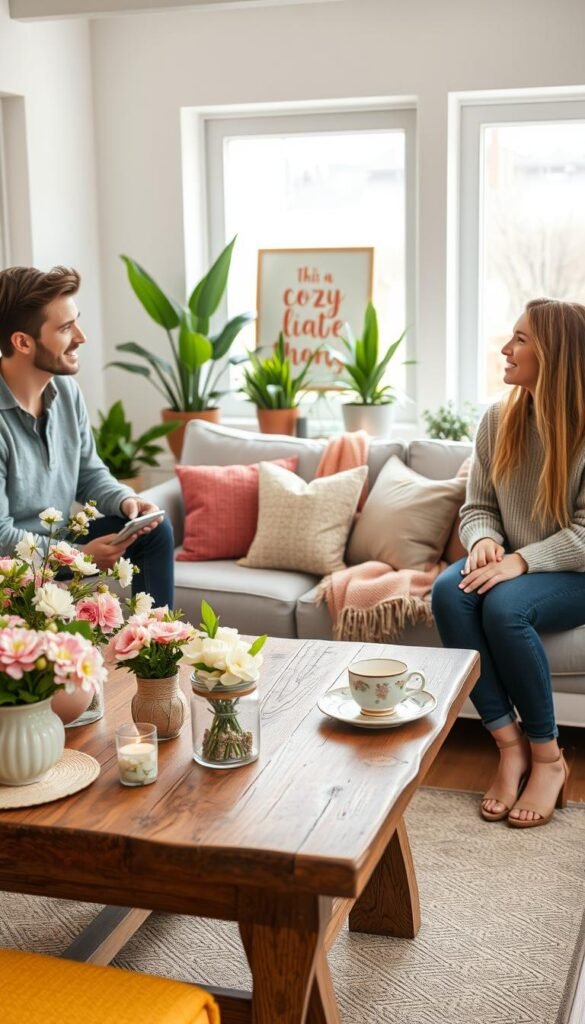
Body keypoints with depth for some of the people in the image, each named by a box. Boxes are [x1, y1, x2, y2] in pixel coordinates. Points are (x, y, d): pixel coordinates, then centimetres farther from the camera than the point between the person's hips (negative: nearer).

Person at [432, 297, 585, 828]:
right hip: (513, 565, 5)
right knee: (449, 591, -27)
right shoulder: (498, 420, 3)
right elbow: (478, 506, 6)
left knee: (504, 605, -34)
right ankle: (510, 744, -19)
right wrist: (485, 540, -16)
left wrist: (522, 560, -29)